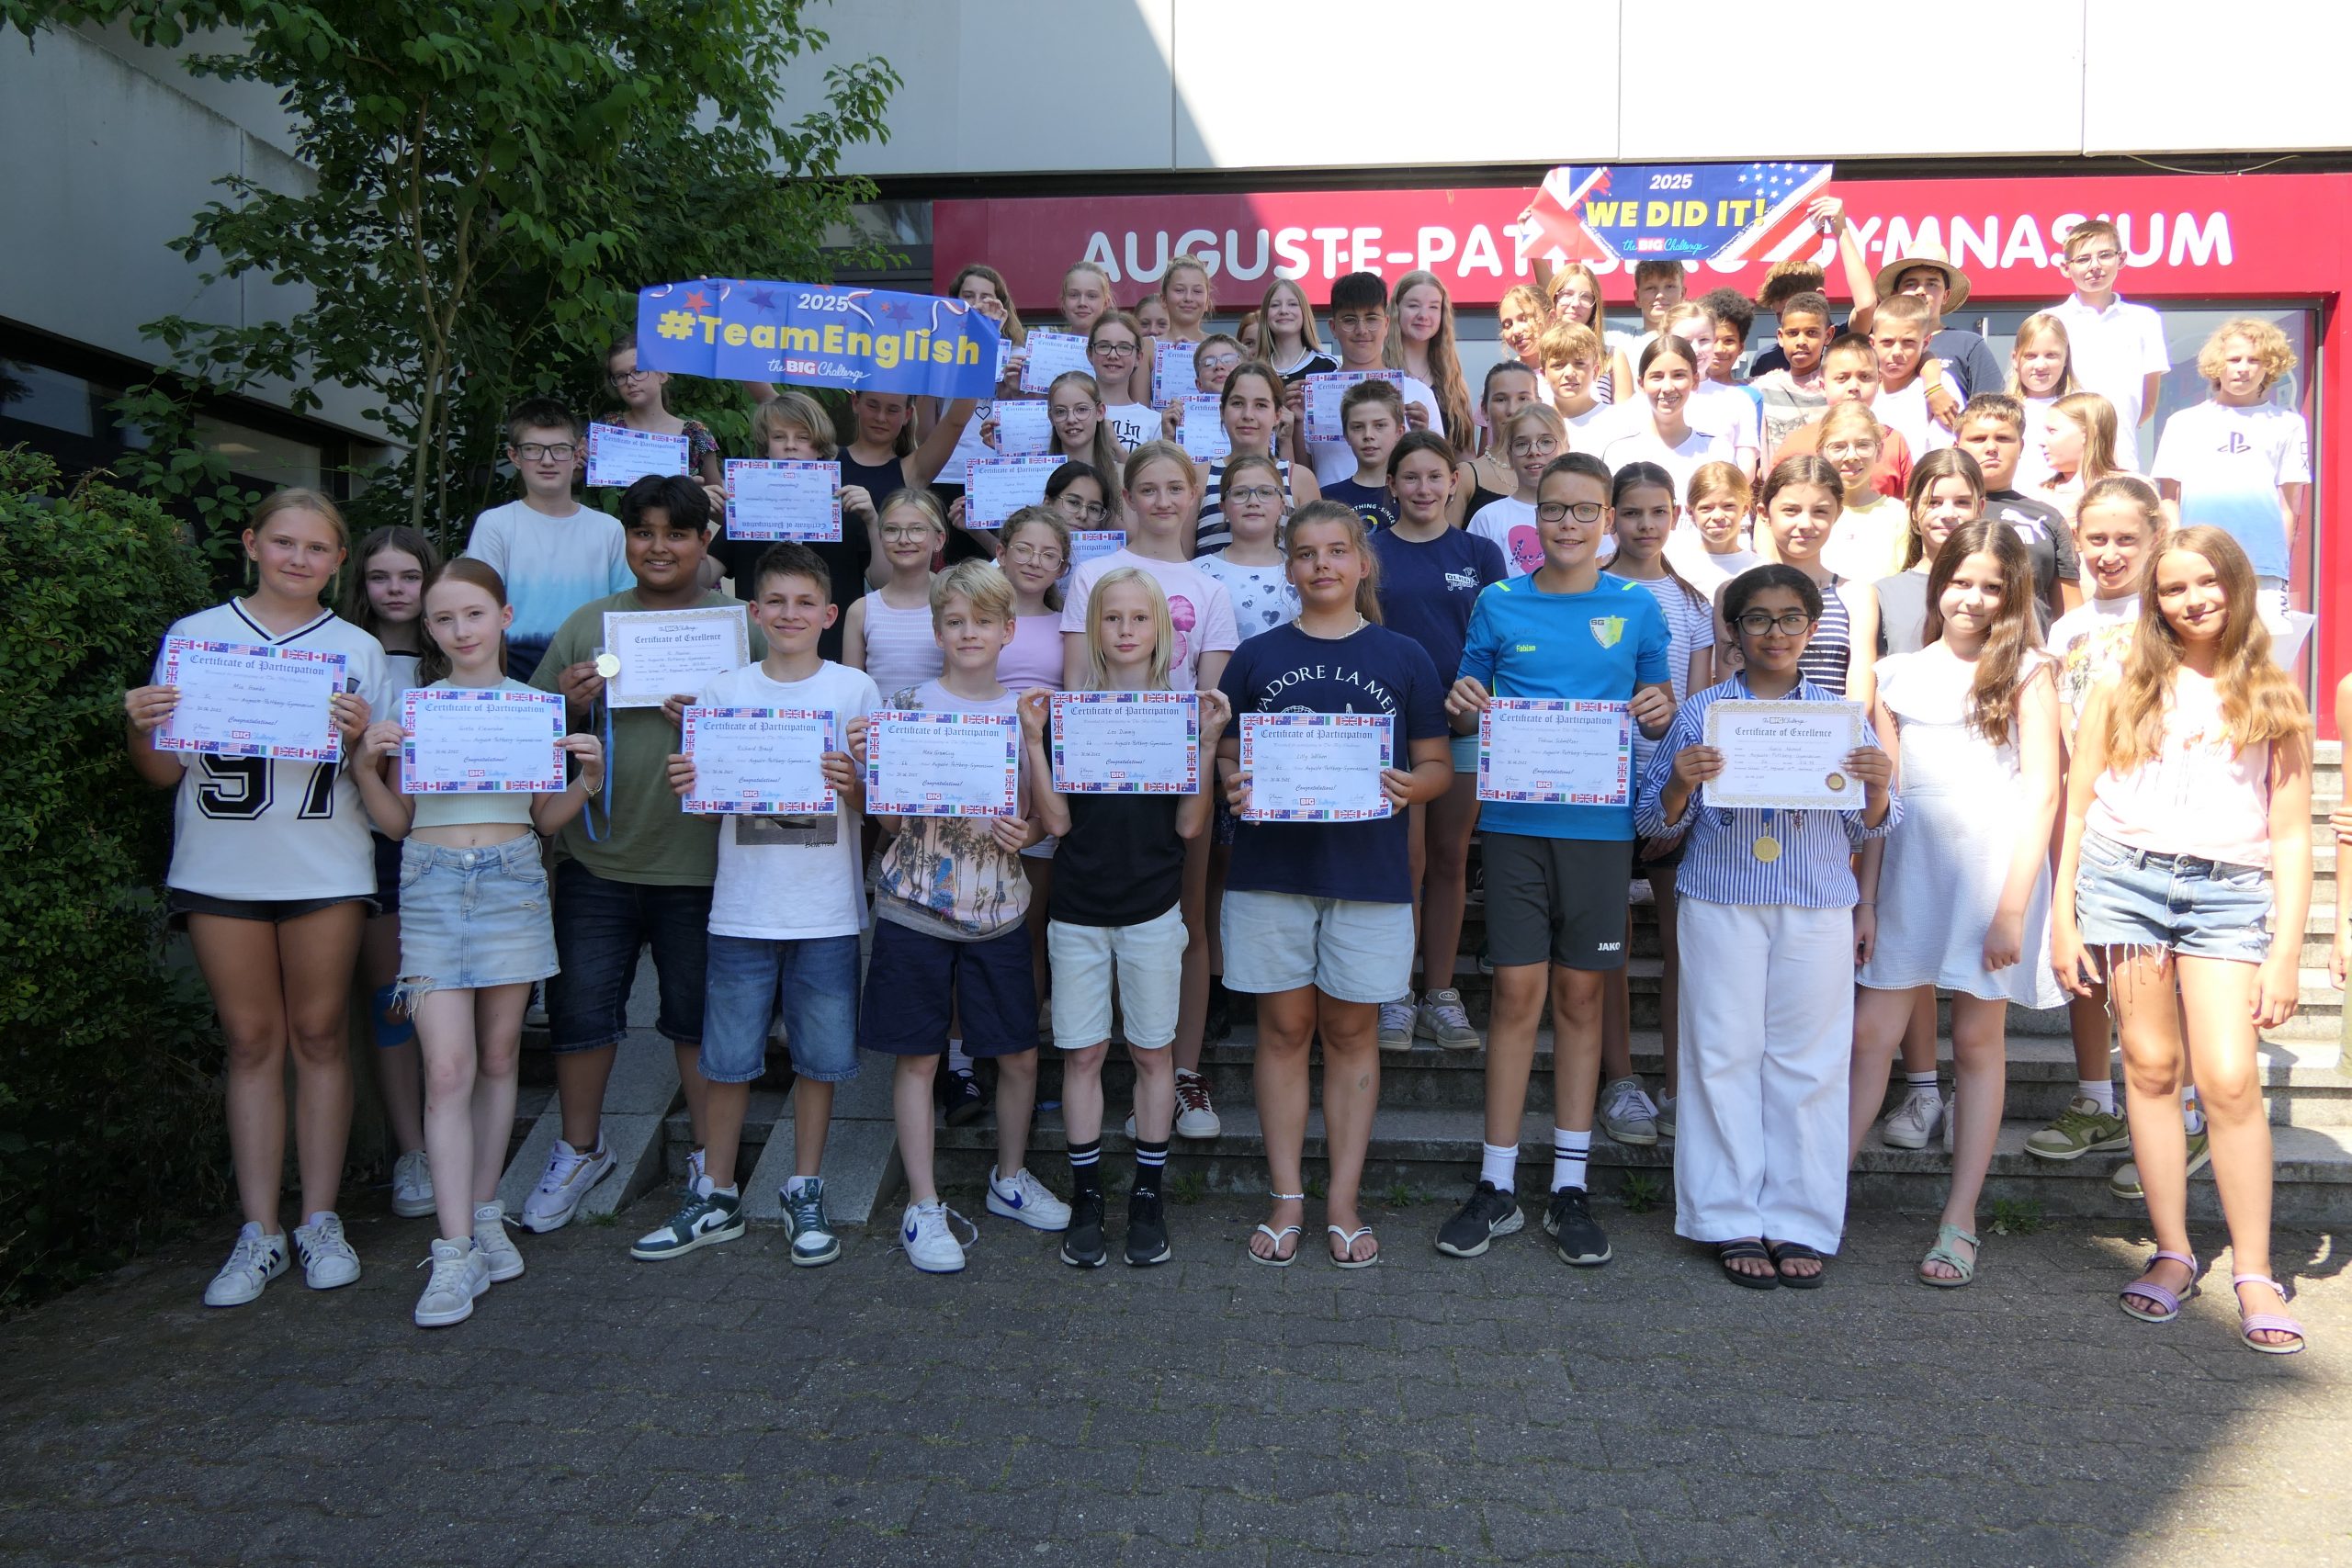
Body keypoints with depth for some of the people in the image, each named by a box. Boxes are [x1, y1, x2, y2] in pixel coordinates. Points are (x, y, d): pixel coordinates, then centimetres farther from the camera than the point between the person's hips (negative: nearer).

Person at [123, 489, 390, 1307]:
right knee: (251, 1040, 5)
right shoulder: (193, 636, 6)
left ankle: (320, 1222, 13)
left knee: (318, 1035, 4)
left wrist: (362, 738, -15)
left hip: (325, 871, 0)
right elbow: (163, 772, 7)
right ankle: (258, 1232, 11)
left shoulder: (358, 650, 7)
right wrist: (141, 728, -13)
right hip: (221, 871, 0)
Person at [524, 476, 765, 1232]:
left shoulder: (741, 625, 1)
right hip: (596, 857, 2)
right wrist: (569, 704, -12)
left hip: (699, 863, -2)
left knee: (700, 1013, 11)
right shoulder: (588, 623, 6)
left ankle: (709, 1153, 29)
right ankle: (579, 1150, 30)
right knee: (580, 1007, 9)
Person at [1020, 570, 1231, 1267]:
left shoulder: (1184, 710, 0)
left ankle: (1148, 1195, 20)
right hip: (1078, 912, 1)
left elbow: (1189, 825, -5)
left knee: (1151, 1051, 7)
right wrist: (1034, 741, -12)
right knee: (1081, 1053, 6)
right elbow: (1056, 822, -5)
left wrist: (1208, 742, -14)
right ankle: (1085, 1194, 19)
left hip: (1153, 910, -1)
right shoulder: (1066, 712, 2)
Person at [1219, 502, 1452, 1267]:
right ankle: (1287, 1198, 17)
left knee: (1352, 1030, 7)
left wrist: (1411, 786, -15)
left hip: (1369, 870, 0)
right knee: (1284, 1028, 6)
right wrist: (1234, 786, -12)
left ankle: (1344, 1199, 18)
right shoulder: (1256, 657, 7)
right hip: (1271, 866, 1)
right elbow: (1226, 753, 9)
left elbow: (1437, 764, 6)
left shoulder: (1404, 658, 5)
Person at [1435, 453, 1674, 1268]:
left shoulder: (1636, 606, 6)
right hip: (1516, 820, 0)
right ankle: (1497, 1186, 11)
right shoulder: (1498, 604, 6)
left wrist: (1659, 711, -10)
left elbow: (1663, 705, 13)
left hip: (1601, 824, 1)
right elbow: (1468, 716, 10)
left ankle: (1569, 1189, 18)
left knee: (1580, 994, 7)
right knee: (1517, 992, -1)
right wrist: (1462, 709, -12)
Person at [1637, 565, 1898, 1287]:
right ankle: (1731, 1222, 14)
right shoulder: (1701, 711, 5)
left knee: (1808, 1061, 4)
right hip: (1721, 907, -1)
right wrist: (1679, 784, -15)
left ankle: (1798, 1224, 16)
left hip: (1819, 911, 1)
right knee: (1725, 1056, 2)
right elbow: (1657, 823, 5)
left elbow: (1867, 830, 12)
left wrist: (1878, 791, -9)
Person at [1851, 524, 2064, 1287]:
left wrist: (2014, 905, -11)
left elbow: (2041, 793, -4)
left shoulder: (2026, 672, 1)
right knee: (1870, 1031, -1)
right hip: (1910, 869, 2)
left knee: (1979, 1040, 5)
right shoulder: (1898, 674, 10)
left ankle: (1960, 1222, 13)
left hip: (1996, 867, -2)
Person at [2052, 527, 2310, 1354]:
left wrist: (2284, 954, -1)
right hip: (2123, 877, 1)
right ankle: (2172, 1253, 14)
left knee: (2230, 1078, -9)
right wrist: (2062, 919, 2)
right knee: (2151, 1066, 3)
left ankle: (2255, 1275, 3)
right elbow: (2077, 804, 8)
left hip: (2227, 892, 0)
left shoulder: (2272, 696, 9)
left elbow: (2290, 835, 7)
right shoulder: (2123, 685, 10)